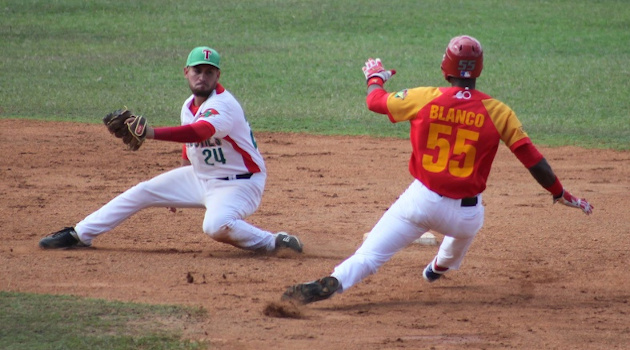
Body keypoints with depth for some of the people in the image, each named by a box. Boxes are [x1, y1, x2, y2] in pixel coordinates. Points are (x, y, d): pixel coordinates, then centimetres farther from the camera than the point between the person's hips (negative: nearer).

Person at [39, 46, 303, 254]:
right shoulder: (189, 106, 4)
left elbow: (199, 132, -44)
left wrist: (152, 133, -55)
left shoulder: (224, 106, -24)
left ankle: (274, 243, -17)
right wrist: (176, 190, 22)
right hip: (199, 176, 9)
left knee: (216, 226, -37)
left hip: (238, 184, -9)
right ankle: (79, 234, 12)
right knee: (143, 192, 3)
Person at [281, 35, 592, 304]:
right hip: (467, 214, 2)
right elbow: (531, 158, -3)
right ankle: (441, 268, 61)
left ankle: (333, 283, -34)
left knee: (368, 255, -9)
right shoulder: (497, 112, -5)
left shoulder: (423, 98, -4)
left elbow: (375, 101, 11)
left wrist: (374, 76, 34)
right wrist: (560, 194, 8)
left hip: (421, 200, -2)